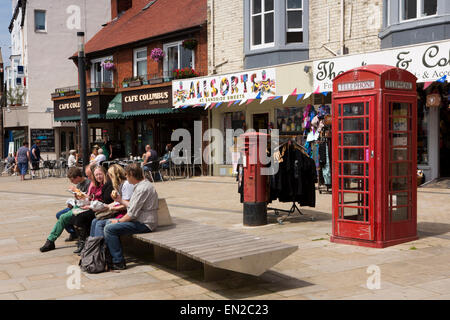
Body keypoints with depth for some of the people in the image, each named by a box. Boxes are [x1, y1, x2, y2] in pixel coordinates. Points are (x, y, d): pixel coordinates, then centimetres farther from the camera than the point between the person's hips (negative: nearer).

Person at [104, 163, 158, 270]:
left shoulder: (143, 188, -20)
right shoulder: (141, 185, 15)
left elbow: (133, 213, -21)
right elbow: (133, 207, 20)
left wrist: (119, 221, -10)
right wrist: (121, 201, 21)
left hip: (144, 224, -11)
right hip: (139, 220, 11)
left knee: (110, 229, -18)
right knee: (109, 222, 16)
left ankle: (119, 262, -12)